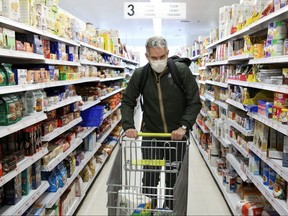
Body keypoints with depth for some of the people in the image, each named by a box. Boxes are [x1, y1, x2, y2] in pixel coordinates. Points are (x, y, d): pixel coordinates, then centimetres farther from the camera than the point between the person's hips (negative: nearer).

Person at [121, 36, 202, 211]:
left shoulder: (182, 71, -10)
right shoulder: (140, 75, -5)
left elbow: (195, 102, -8)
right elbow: (127, 102, 0)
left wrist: (184, 126, -19)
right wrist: (129, 126, -14)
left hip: (177, 135, 0)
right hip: (151, 135, 1)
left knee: (174, 179, 13)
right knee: (150, 179, 4)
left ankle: (171, 210, 35)